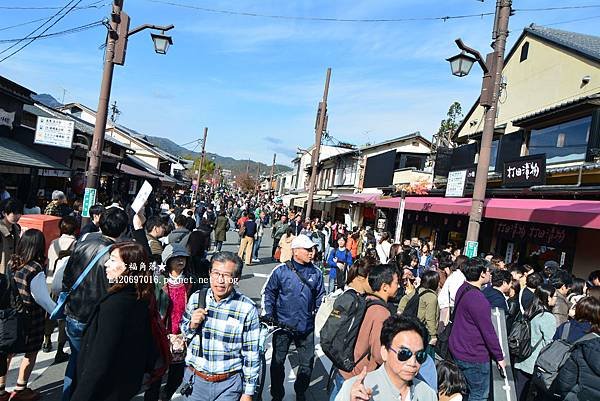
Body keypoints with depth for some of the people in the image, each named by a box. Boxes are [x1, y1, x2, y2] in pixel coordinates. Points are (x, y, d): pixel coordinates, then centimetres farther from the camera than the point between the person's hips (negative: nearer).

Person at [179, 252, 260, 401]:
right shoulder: (196, 298, -6)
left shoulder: (248, 309, -16)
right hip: (195, 380, 3)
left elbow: (251, 354, -8)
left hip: (229, 385, -3)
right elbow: (182, 332, 10)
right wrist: (192, 325, -11)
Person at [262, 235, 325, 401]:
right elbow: (268, 292, -1)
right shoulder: (281, 271, -11)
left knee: (307, 362, 12)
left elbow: (320, 297, 11)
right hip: (283, 325, -2)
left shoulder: (316, 273, -1)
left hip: (307, 327, 2)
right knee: (278, 362, 11)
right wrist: (268, 316, -5)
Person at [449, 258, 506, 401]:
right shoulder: (478, 300, -25)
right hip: (474, 356, -9)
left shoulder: (462, 289, 3)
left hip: (458, 350, 9)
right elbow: (488, 332, -20)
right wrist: (499, 357, -8)